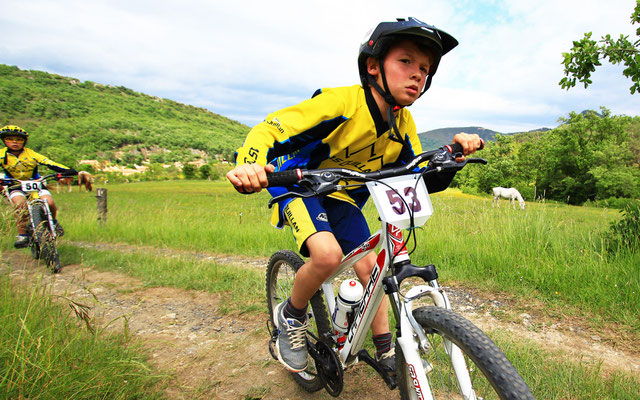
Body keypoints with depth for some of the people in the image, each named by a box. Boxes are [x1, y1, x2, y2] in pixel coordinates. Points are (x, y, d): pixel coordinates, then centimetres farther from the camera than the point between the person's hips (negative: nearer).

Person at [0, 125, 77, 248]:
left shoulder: (31, 154, -10)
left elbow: (50, 164, -17)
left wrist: (68, 171, -33)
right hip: (15, 187, 0)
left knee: (49, 202, -23)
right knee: (20, 203, -32)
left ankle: (53, 222, 12)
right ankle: (22, 235, -20)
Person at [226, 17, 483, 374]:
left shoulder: (403, 124, -6)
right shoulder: (341, 102, -27)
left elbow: (423, 181, -3)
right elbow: (269, 130, -31)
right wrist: (249, 166, -52)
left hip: (343, 197, 6)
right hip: (300, 186, -6)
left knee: (369, 267, 0)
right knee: (328, 254, -30)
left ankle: (386, 352, 20)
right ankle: (291, 316, 1)